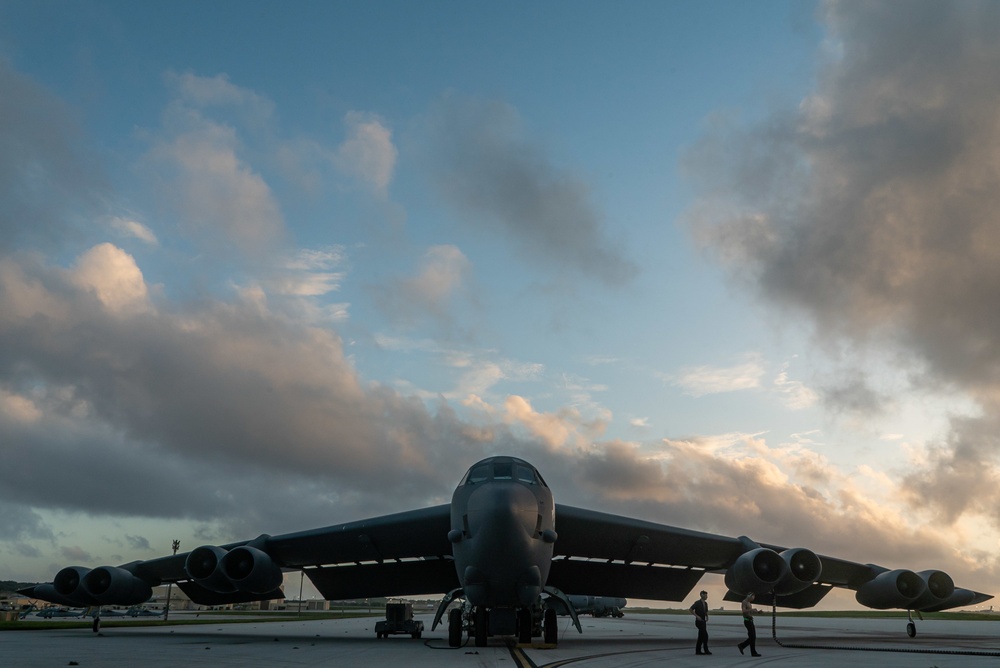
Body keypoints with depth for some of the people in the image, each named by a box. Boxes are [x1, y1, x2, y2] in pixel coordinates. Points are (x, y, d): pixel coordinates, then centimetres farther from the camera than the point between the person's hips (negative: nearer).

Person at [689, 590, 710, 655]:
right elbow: (691, 609, -15)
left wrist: (707, 617, 6)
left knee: (701, 636, 8)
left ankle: (698, 650, 12)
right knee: (705, 635, -14)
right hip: (699, 621, -8)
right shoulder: (697, 603, -11)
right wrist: (697, 616, -19)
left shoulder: (705, 603, 13)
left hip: (703, 621, 8)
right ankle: (706, 650, -10)